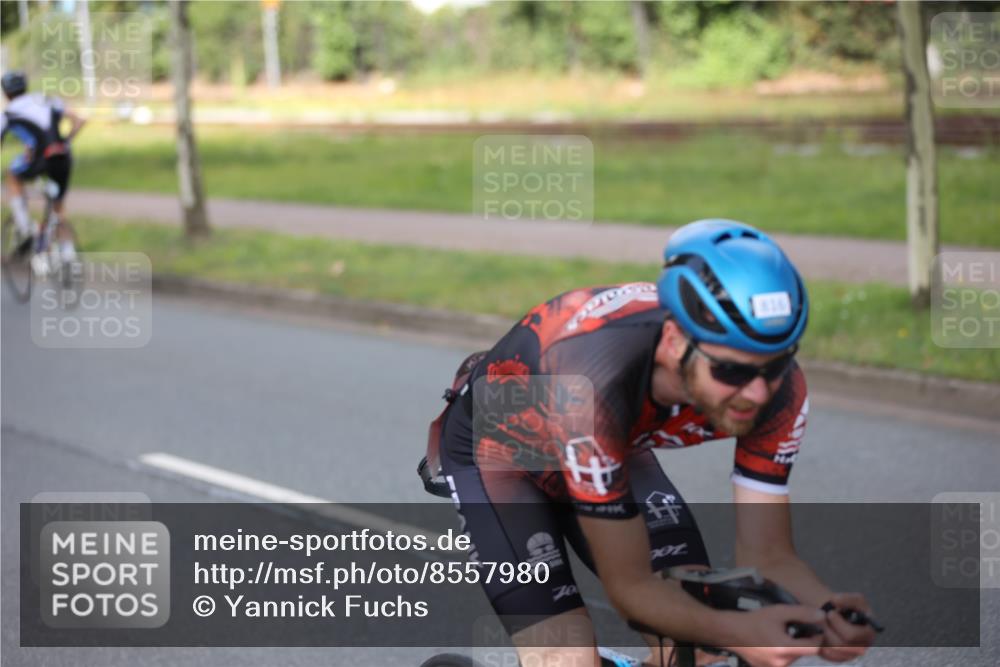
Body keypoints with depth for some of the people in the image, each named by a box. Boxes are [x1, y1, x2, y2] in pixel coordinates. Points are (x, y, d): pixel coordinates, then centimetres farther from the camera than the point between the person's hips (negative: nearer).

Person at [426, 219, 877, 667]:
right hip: (494, 447, -5)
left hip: (612, 452, 5)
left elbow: (768, 555, -22)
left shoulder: (776, 385, -28)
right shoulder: (594, 387, -44)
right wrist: (738, 629, -52)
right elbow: (630, 586, -36)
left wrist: (827, 611, -43)